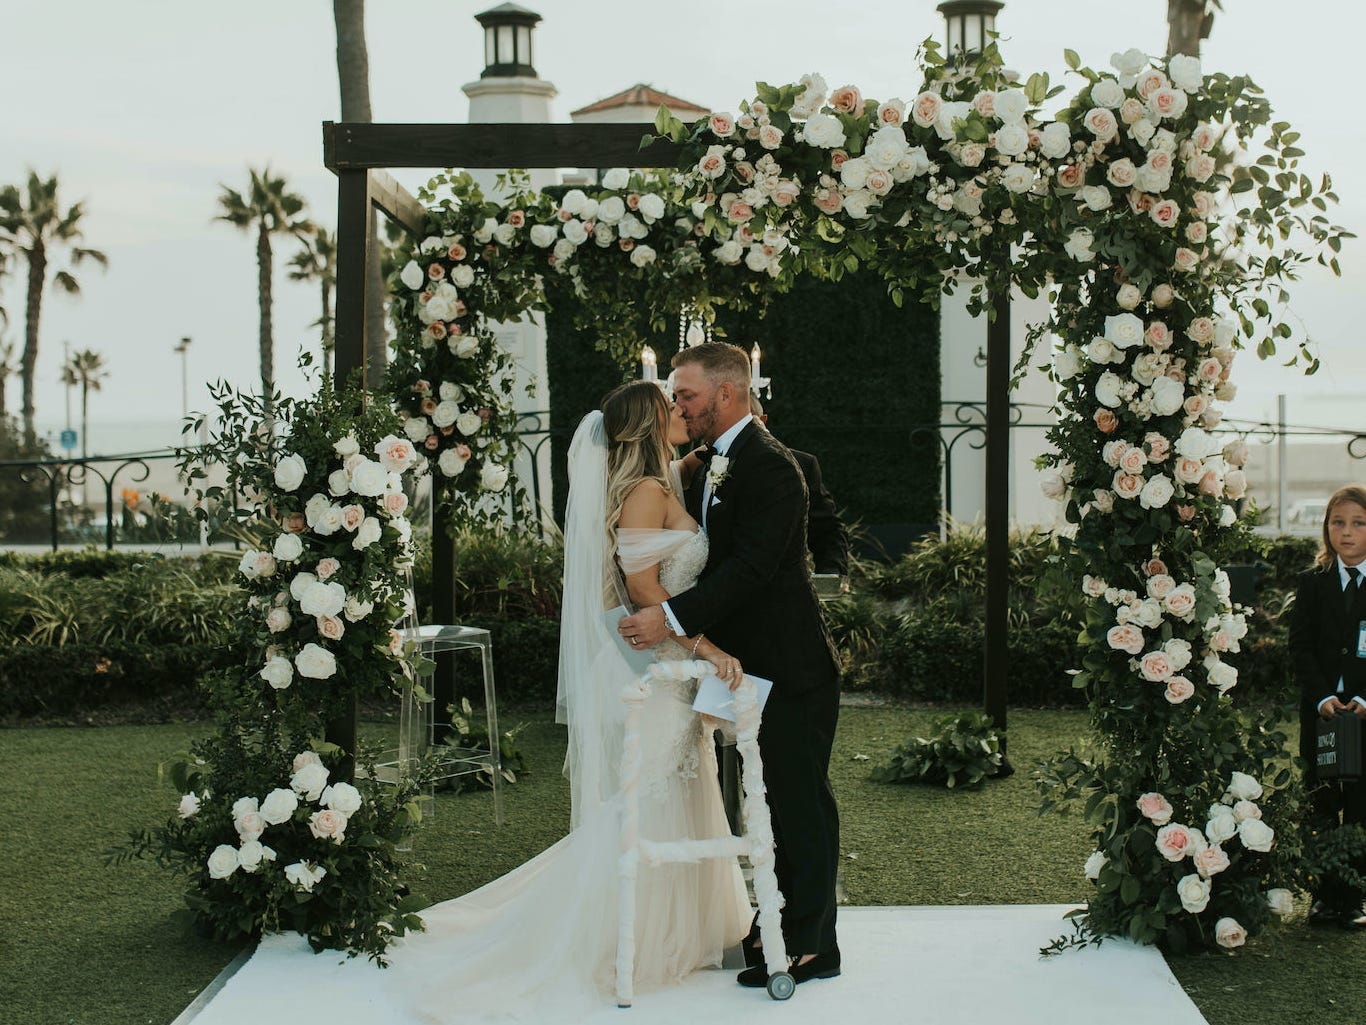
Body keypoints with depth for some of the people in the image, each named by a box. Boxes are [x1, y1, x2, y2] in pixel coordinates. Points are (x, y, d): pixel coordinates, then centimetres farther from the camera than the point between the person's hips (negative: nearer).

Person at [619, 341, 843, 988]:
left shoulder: (770, 466, -18)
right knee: (775, 800, 17)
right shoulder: (713, 466, 13)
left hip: (790, 668, -9)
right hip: (754, 665, 9)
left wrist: (672, 618, -28)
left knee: (801, 801, -1)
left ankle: (810, 946, 8)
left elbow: (751, 566, -25)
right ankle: (781, 922, 29)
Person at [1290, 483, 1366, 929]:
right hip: (1321, 711, 2)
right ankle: (1325, 897, 16)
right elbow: (1300, 647, 0)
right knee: (1321, 810, 6)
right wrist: (1322, 696, -13)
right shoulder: (1313, 583, 6)